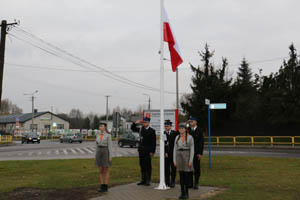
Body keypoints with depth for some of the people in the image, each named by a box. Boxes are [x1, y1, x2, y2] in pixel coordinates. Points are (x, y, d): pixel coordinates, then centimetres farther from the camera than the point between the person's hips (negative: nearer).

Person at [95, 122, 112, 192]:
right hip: (99, 153, 6)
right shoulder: (98, 135, 10)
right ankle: (102, 186, 15)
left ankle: (106, 187, 8)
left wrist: (110, 156, -13)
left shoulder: (108, 135, -8)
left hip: (106, 153, -6)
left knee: (106, 171, -1)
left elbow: (110, 146, -9)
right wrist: (96, 155, 12)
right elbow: (97, 145, 14)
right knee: (100, 171, 7)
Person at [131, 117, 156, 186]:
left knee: (148, 166, -1)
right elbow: (132, 128, 20)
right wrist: (136, 123, 3)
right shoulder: (141, 129, 10)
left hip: (148, 151, -5)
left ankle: (148, 181, 5)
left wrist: (152, 152, -11)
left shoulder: (152, 131, -4)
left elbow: (154, 143, -6)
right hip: (141, 150, 5)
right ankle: (143, 180, 18)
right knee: (142, 165, 10)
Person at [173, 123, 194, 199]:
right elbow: (175, 149, 8)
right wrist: (174, 160, 2)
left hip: (187, 156, -4)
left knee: (186, 175, -1)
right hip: (179, 156, 4)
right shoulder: (177, 137, 7)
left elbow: (192, 149, -8)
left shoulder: (190, 137, -6)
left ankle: (186, 193, 9)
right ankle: (182, 193, 13)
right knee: (181, 175, 5)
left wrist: (191, 161, -13)